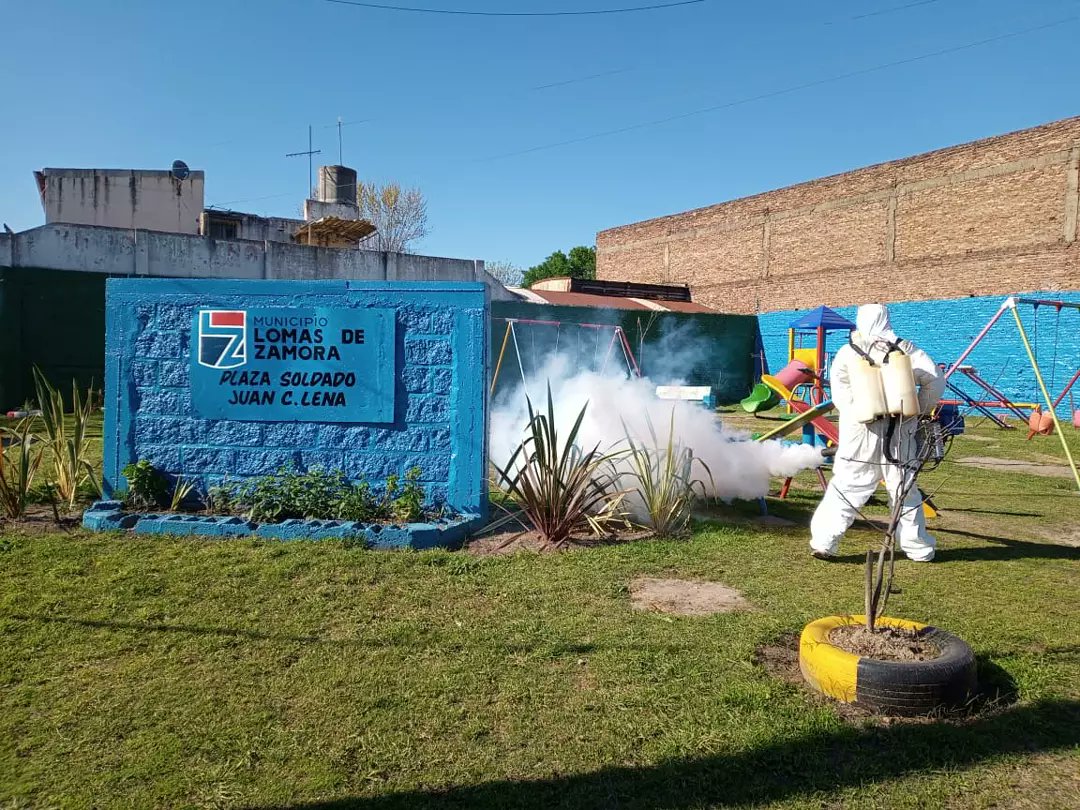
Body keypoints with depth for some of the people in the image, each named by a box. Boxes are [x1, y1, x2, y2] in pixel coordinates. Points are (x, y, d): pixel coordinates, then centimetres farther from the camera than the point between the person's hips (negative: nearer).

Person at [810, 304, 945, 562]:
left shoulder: (848, 352, 1)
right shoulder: (905, 349, 4)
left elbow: (838, 391, -8)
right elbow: (936, 380, 1)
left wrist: (856, 412, -3)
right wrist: (919, 411, 9)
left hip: (860, 435, -1)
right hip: (899, 435, 2)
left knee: (845, 488, 4)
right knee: (905, 490, 13)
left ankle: (823, 542, 1)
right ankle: (919, 548, 23)